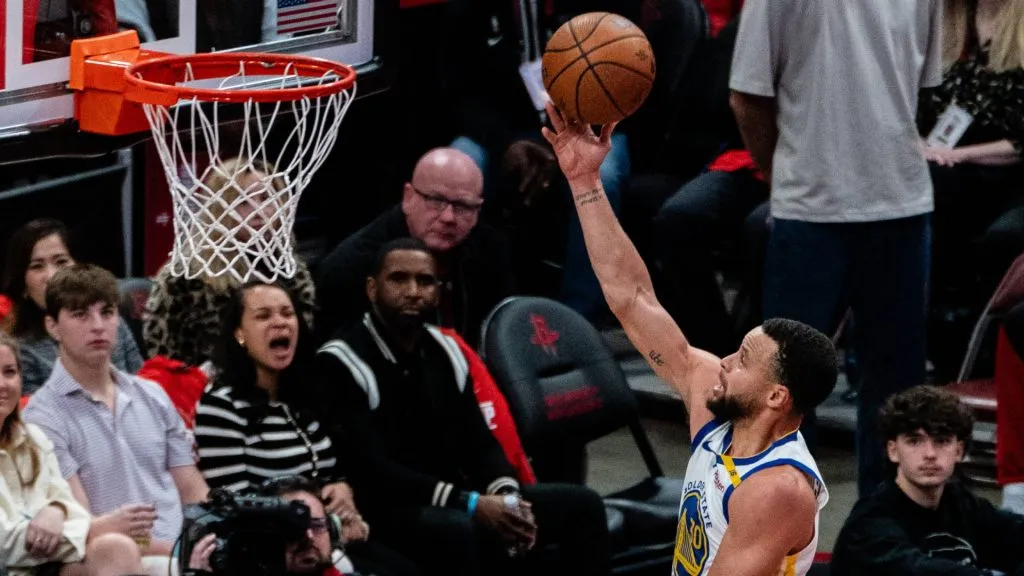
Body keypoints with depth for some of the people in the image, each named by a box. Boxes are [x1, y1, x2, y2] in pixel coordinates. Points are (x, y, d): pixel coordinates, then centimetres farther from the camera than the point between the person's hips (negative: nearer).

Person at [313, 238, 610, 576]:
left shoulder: (444, 352, 12)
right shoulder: (340, 364, -12)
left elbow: (479, 442, 12)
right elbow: (371, 471, -20)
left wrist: (506, 495, -12)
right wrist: (470, 504, -25)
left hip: (452, 503, 8)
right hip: (385, 510, -8)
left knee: (582, 505, -3)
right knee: (457, 530, -39)